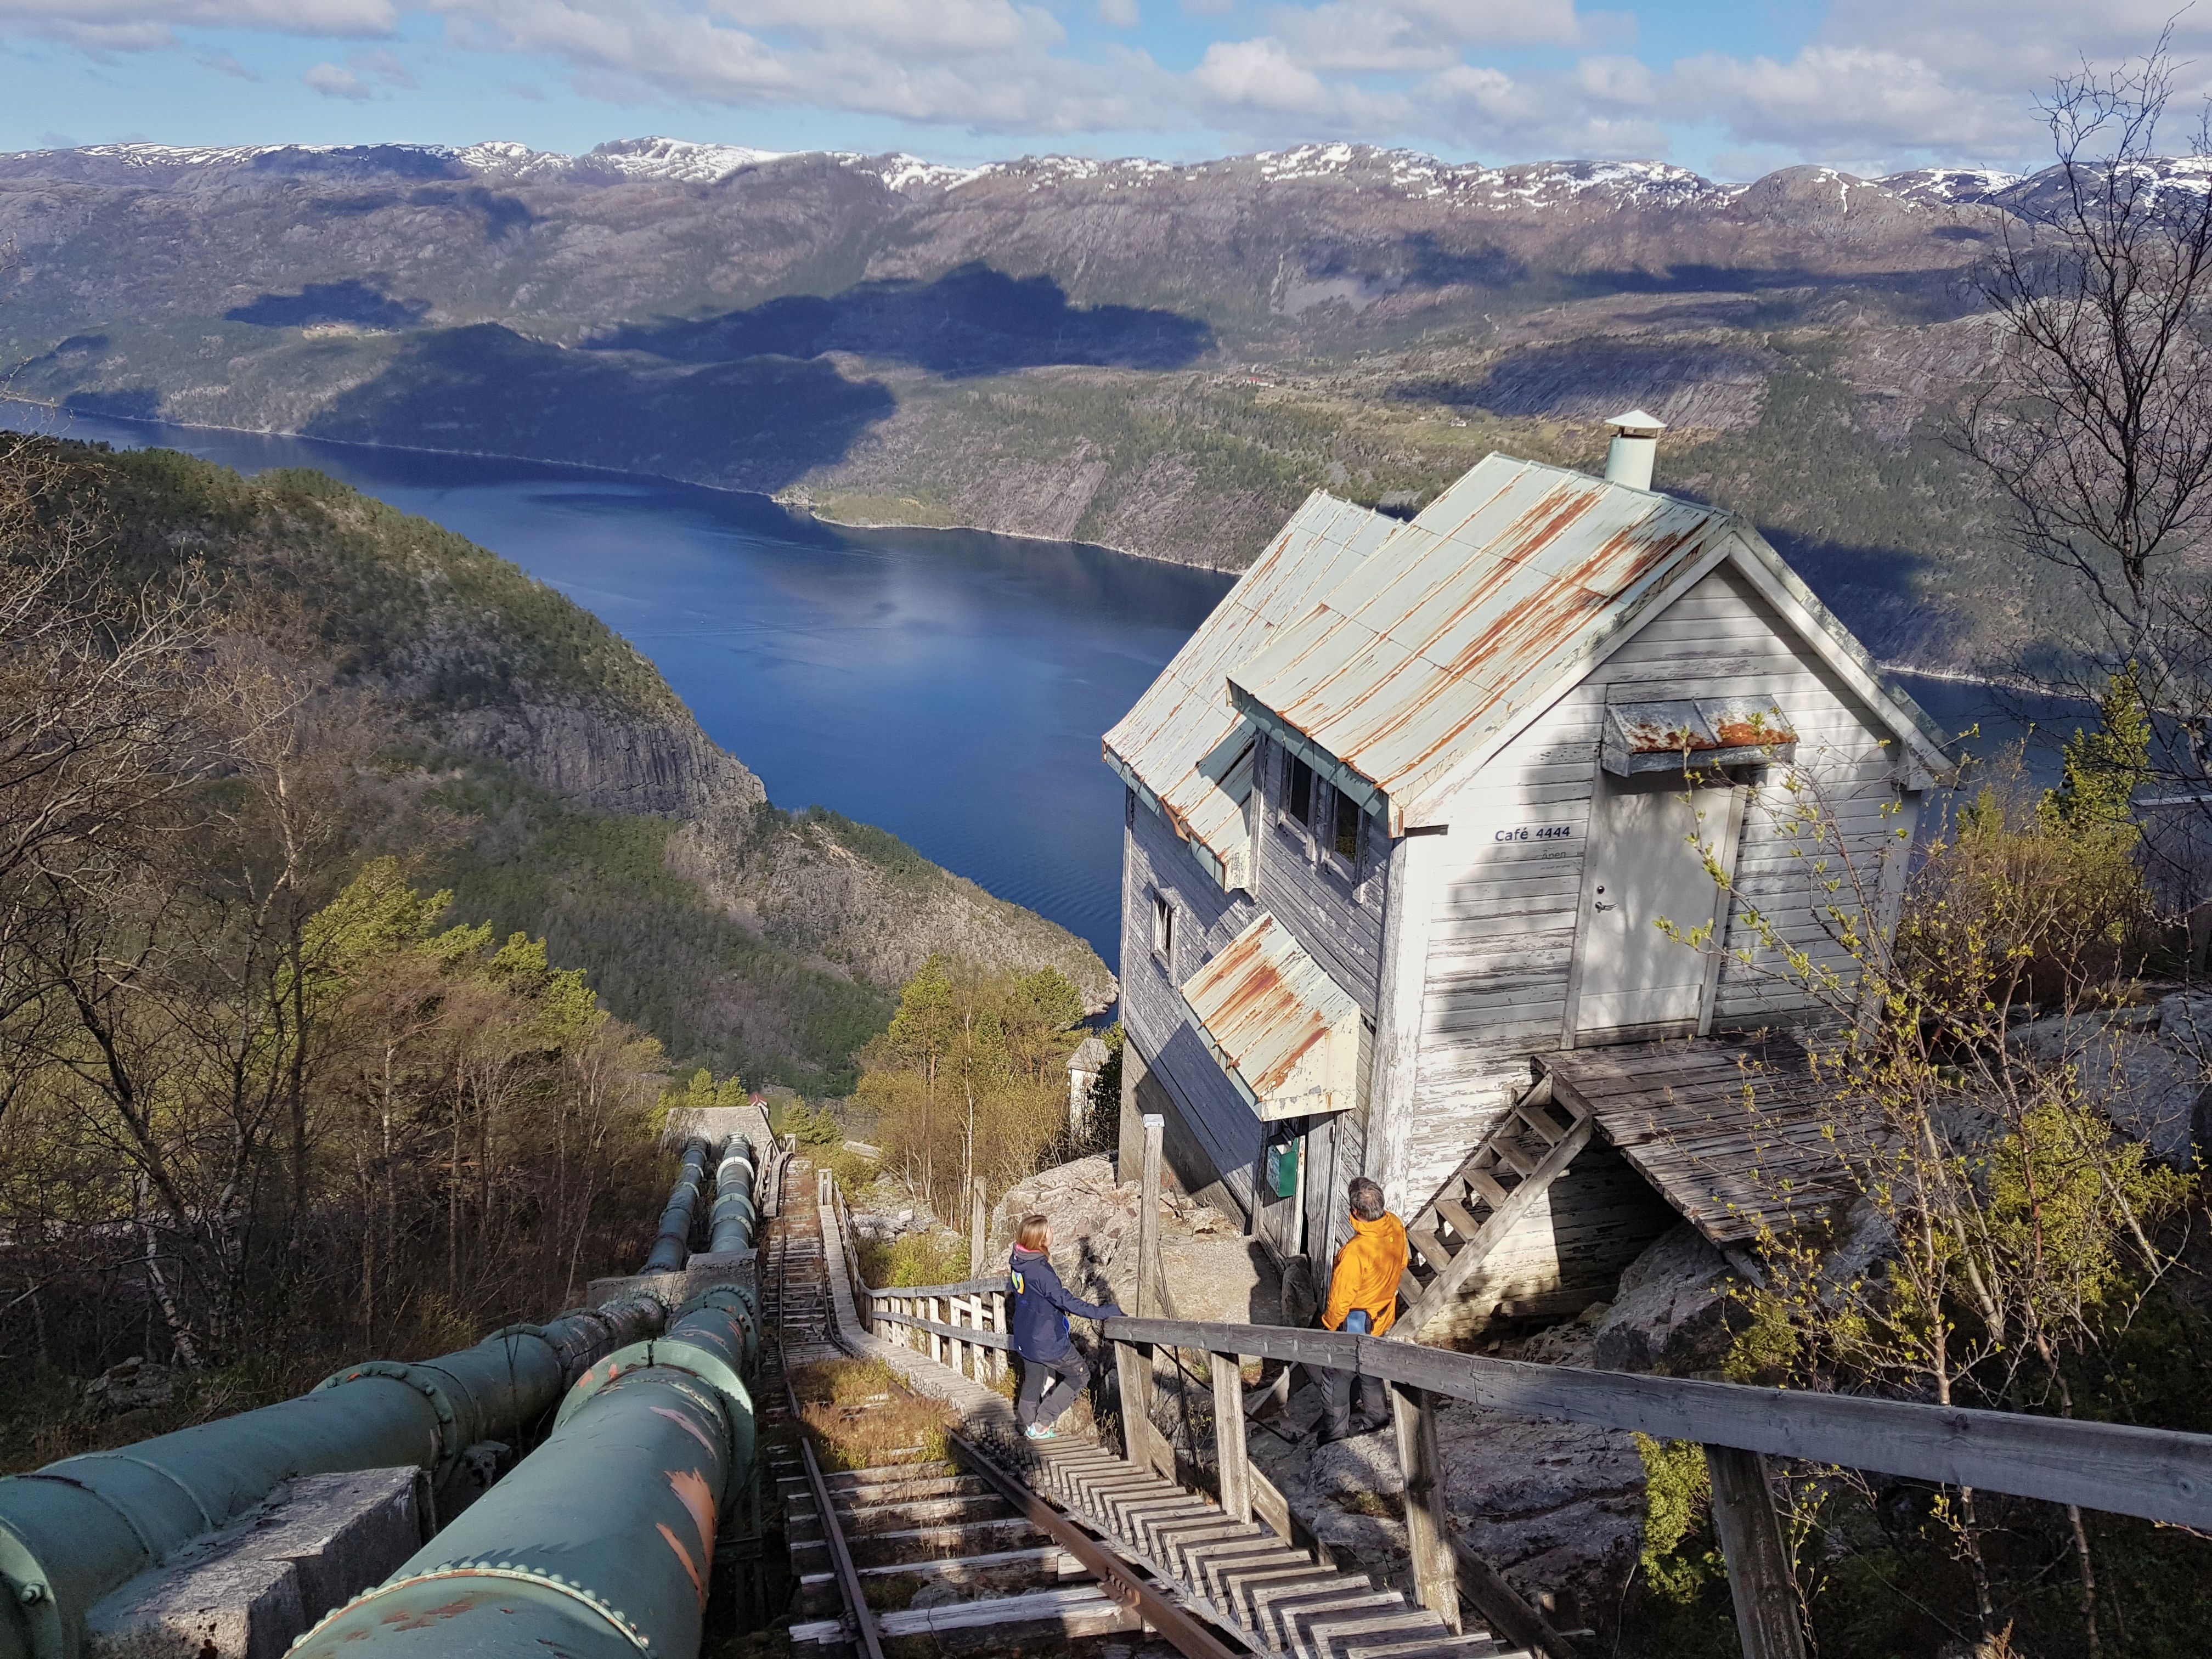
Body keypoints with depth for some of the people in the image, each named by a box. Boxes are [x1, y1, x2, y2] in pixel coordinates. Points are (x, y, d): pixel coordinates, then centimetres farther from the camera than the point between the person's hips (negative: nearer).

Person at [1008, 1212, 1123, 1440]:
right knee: (1080, 1374, 11)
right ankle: (1041, 1423, 12)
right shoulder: (1040, 1271, -30)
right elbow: (1065, 1301, -29)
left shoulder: (1018, 1262, -4)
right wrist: (1101, 1313, -27)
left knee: (1033, 1380, 25)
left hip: (1026, 1340, 8)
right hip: (1048, 1343, -8)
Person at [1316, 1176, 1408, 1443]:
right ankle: (1376, 1416, 48)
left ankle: (1333, 1436, 29)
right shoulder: (1396, 1227, -17)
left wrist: (1330, 1325, -7)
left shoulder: (1354, 1252, -39)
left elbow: (1340, 1300, -26)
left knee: (1336, 1379, 14)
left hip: (1354, 1323, -7)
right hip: (1383, 1317, 7)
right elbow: (1402, 1264, 4)